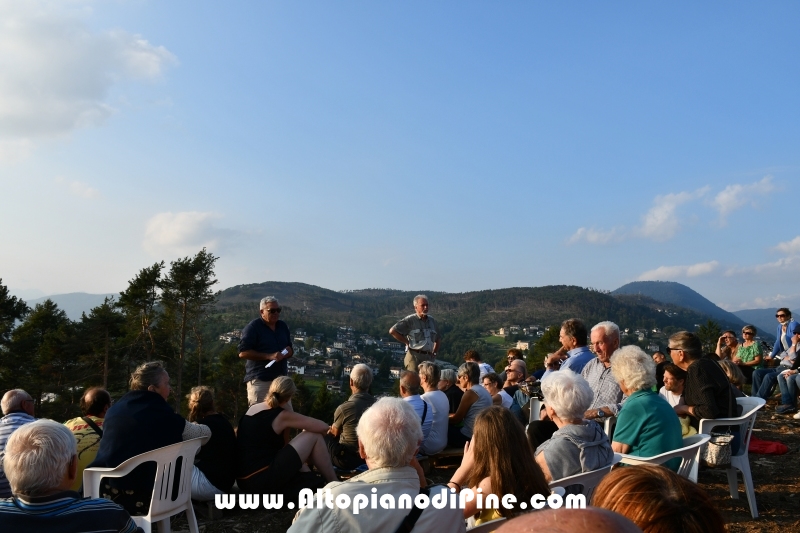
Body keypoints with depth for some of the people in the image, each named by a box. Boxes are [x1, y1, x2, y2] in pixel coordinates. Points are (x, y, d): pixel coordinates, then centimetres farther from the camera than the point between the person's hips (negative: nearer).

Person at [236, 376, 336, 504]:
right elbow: (323, 427, -6)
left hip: (245, 481, 8)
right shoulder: (282, 415, -9)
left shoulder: (252, 409, 12)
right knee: (314, 436, 0)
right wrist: (306, 431, 14)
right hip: (262, 481, -8)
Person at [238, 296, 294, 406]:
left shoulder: (283, 326, 13)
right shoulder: (253, 328, -8)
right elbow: (243, 353, -15)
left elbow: (290, 350, 21)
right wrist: (269, 356, -20)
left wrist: (287, 352, -4)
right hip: (260, 380, -6)